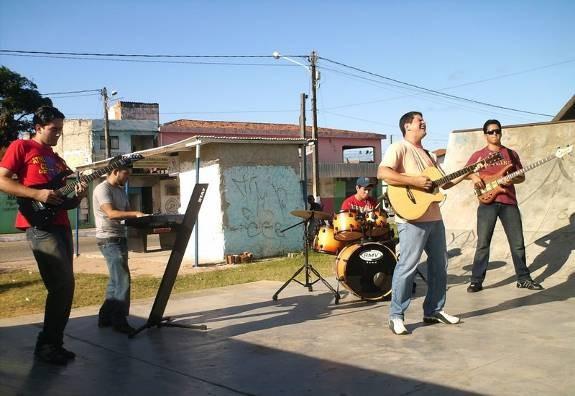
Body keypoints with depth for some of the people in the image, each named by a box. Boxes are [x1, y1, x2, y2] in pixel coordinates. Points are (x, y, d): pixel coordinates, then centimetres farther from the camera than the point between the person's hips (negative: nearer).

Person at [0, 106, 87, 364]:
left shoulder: (57, 160, 23)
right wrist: (37, 194, -16)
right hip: (38, 225, -8)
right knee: (62, 285, -13)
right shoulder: (21, 147, 3)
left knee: (65, 286, 7)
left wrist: (77, 196, 0)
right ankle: (46, 345, -1)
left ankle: (54, 343, 17)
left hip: (61, 225, 8)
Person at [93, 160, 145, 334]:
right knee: (122, 280, -10)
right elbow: (111, 214, -24)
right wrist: (136, 214, -28)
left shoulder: (121, 190, 17)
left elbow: (126, 212, 15)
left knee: (116, 280, 12)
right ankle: (119, 320, -3)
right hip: (109, 240, -9)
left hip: (120, 238, 9)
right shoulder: (102, 189, -11)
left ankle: (106, 317, 21)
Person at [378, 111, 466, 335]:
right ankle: (396, 316, 1)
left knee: (439, 264, 14)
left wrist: (466, 174, 15)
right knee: (408, 266, -8)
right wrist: (414, 181, -23)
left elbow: (443, 183, 25)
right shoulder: (399, 148, -6)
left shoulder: (426, 154, 22)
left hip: (434, 218, 9)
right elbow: (382, 173, -22)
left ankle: (433, 310, 26)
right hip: (412, 219, -9)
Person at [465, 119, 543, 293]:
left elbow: (522, 176, 14)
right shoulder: (478, 155, 7)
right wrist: (474, 176, -15)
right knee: (483, 244, -3)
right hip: (487, 202, -2)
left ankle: (523, 279, 17)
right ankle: (476, 281, 2)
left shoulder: (511, 154, 13)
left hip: (509, 203, 2)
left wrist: (512, 180, -8)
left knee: (518, 243, 5)